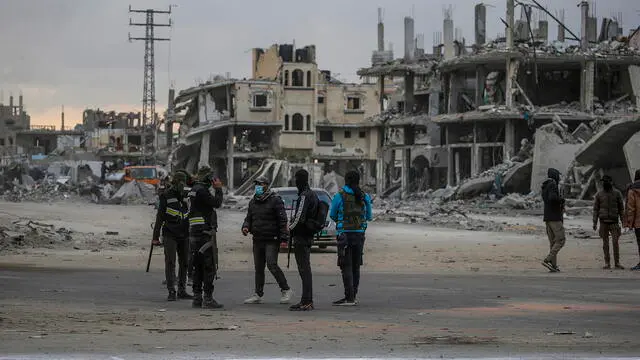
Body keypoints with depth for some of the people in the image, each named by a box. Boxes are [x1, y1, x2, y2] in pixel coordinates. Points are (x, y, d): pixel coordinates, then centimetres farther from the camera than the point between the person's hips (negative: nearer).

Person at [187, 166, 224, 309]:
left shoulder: (193, 190, 17)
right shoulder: (201, 190, -14)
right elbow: (216, 203, -15)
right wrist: (218, 189, -6)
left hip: (194, 233, 10)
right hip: (205, 232, -10)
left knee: (198, 266, 12)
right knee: (210, 266, -7)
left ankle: (197, 297, 14)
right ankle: (208, 298, -9)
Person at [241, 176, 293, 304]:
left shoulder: (275, 200, -7)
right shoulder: (253, 202, 14)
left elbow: (283, 220, -10)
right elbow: (249, 218, 22)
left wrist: (284, 238, -16)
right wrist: (246, 227, -2)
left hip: (272, 240, -7)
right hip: (257, 240, 7)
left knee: (272, 265, -16)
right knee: (258, 268, 9)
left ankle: (286, 290, -6)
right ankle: (258, 295, 15)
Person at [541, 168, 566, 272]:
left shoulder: (545, 186, 17)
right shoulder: (553, 185, -12)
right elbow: (552, 198, -28)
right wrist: (561, 199, -10)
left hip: (547, 217, 9)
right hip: (555, 217, -9)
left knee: (553, 242, 7)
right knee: (561, 240, -7)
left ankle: (554, 265, 1)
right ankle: (548, 260, -19)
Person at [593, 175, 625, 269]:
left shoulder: (617, 193, 1)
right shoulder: (599, 194, 2)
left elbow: (621, 208, 4)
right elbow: (595, 209, 4)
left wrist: (623, 222, -1)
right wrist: (594, 223, -2)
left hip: (614, 222, -1)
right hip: (603, 222, 1)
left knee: (615, 242, -8)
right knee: (605, 243, 2)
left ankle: (617, 263, -1)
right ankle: (607, 263, 6)